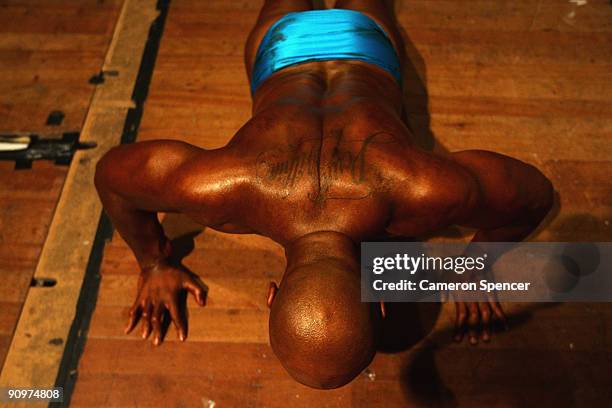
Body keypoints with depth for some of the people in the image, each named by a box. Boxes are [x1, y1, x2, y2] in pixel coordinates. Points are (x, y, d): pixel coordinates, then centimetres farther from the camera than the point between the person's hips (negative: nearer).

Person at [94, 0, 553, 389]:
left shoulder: (420, 191, -51)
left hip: (365, 47, 1)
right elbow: (112, 169, -30)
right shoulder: (227, 188, -49)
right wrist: (155, 264, -19)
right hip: (285, 49, 0)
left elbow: (537, 192, -30)